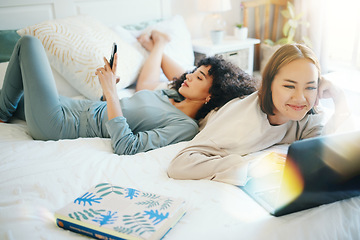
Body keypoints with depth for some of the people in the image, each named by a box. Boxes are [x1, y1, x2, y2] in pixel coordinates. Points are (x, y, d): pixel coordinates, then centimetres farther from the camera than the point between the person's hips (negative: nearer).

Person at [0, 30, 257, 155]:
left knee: (29, 43, 2)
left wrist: (110, 90, -28)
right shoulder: (173, 95, 3)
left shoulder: (185, 127, -24)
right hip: (77, 107, 8)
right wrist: (157, 46, 23)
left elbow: (125, 146, -32)